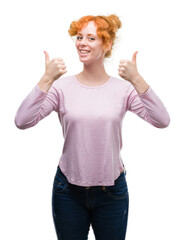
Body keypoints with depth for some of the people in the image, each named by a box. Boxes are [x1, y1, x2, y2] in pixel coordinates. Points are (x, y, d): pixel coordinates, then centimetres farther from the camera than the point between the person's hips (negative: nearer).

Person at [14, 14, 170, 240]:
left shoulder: (123, 88, -6)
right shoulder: (62, 87, -7)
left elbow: (162, 121, -19)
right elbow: (22, 121, -18)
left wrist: (137, 80, -28)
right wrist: (47, 79, -26)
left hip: (112, 190, 0)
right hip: (68, 190, 0)